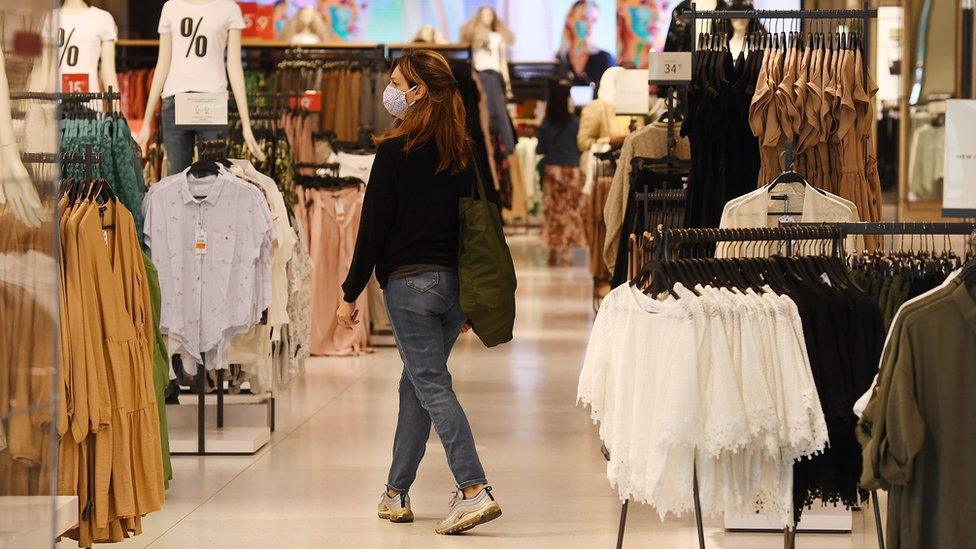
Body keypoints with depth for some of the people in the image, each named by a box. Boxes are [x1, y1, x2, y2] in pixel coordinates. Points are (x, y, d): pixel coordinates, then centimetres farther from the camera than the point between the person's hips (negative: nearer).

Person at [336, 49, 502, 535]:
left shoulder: (396, 150, -9)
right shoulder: (463, 151, 8)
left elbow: (374, 226, -9)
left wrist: (350, 294, -2)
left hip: (409, 281, -6)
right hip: (456, 284, 7)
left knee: (432, 387, -5)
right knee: (416, 385, 16)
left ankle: (474, 490, -16)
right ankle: (397, 494, 23)